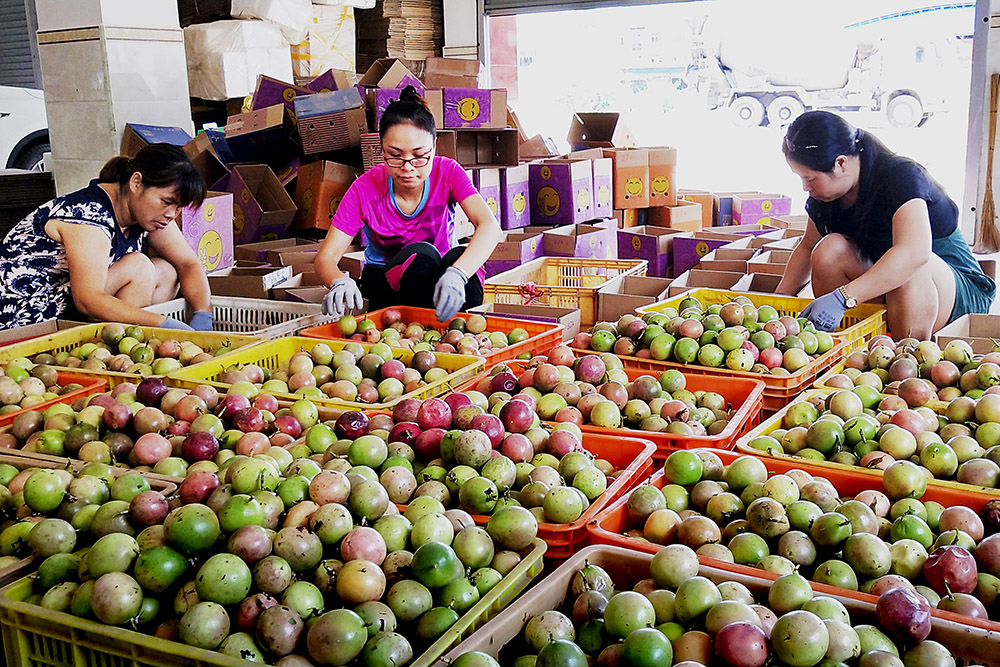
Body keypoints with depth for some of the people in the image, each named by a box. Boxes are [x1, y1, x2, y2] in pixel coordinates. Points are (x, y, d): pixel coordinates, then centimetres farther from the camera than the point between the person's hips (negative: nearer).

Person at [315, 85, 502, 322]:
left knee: (460, 256, -34)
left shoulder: (447, 172, -16)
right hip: (384, 285, -1)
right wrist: (340, 282, -46)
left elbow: (489, 226, -32)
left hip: (440, 277, 1)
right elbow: (326, 257, -18)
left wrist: (457, 274, -52)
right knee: (420, 254, -34)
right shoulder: (365, 190, -16)